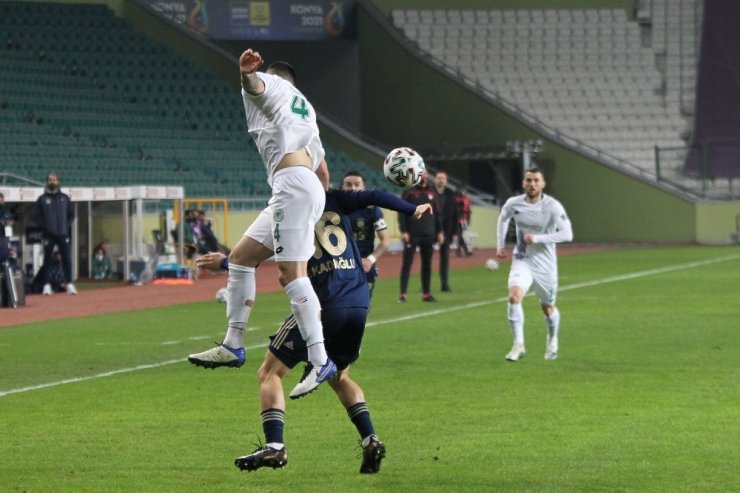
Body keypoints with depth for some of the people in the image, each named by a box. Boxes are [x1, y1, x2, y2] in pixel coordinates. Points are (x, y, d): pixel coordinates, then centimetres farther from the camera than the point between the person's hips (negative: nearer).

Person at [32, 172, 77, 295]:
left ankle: (69, 284, -2)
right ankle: (47, 285, 1)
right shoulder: (42, 199, 4)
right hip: (49, 234, -1)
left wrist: (67, 225, 2)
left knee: (67, 258, -3)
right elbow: (35, 215, 3)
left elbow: (71, 214, 16)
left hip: (63, 233, 1)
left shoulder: (64, 197, 11)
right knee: (47, 259, 0)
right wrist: (44, 226, -7)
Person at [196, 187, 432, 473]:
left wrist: (223, 263, 13)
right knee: (339, 376, 26)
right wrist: (412, 210, 11)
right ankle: (370, 440, 9)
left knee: (270, 373, 6)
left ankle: (274, 447, -11)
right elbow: (375, 197, 0)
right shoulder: (335, 200, 10)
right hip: (359, 305, 5)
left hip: (322, 307, -5)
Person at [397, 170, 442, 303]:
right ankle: (403, 294, -5)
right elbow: (401, 213, -6)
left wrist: (439, 231, 11)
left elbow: (436, 213, 17)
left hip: (428, 235, 5)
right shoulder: (409, 193, -2)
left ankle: (426, 294, 12)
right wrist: (403, 231, -14)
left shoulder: (431, 193, 13)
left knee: (427, 264, 7)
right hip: (412, 235, -5)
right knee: (407, 263, -5)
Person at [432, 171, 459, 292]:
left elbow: (454, 214, 4)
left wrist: (454, 232, 1)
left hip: (446, 230, 2)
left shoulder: (450, 194, 4)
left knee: (445, 257, 4)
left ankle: (445, 284, 9)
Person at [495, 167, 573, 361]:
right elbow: (503, 219, 17)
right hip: (522, 260, 1)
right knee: (514, 296, -24)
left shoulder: (553, 207, -17)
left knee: (548, 307, 13)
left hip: (545, 263, -1)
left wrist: (537, 238, -26)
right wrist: (500, 246, 13)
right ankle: (518, 345, -16)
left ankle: (552, 342, 43)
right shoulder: (513, 204, -6)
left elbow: (567, 234, -22)